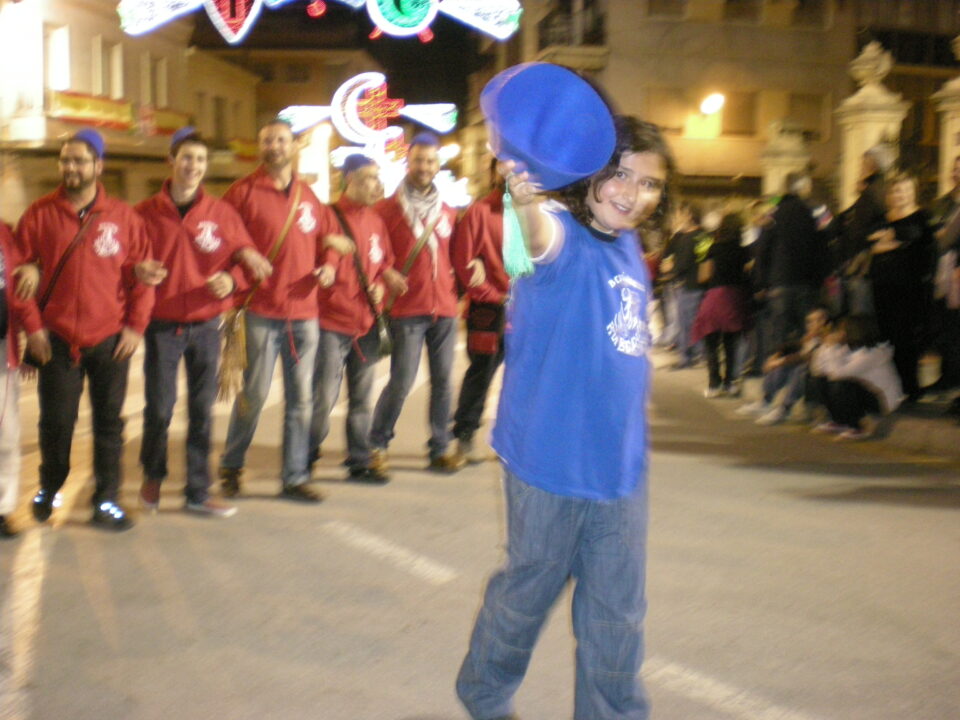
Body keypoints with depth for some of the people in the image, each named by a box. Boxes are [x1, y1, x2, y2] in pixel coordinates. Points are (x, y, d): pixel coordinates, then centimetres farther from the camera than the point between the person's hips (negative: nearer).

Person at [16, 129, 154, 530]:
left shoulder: (123, 217, 1)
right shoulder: (39, 215, 1)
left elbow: (141, 274, 3)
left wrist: (135, 326, -3)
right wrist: (32, 325, -3)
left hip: (110, 340, 0)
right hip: (56, 340, 0)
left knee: (109, 423, 5)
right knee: (56, 422, 7)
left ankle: (106, 501, 15)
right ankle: (48, 488, 30)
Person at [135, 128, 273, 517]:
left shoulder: (222, 213, 2)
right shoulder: (146, 213, -2)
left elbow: (244, 256, 8)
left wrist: (232, 279, -12)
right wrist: (139, 272, -18)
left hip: (206, 325, 2)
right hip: (162, 326, -1)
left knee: (202, 410, 5)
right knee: (159, 408, 0)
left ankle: (198, 492, 16)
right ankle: (153, 475, 26)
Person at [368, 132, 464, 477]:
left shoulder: (448, 213, 13)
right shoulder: (387, 209, 0)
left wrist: (455, 290, 8)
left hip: (445, 308, 4)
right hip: (407, 309, -4)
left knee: (443, 380, 6)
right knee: (402, 381, -6)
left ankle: (440, 449, 15)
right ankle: (376, 446, 10)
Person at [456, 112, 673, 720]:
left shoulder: (630, 249, 8)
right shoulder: (565, 237, -15)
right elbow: (540, 237, -41)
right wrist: (527, 202, -62)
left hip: (621, 464, 6)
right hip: (552, 460, -6)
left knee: (617, 614, 15)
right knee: (528, 591, 14)